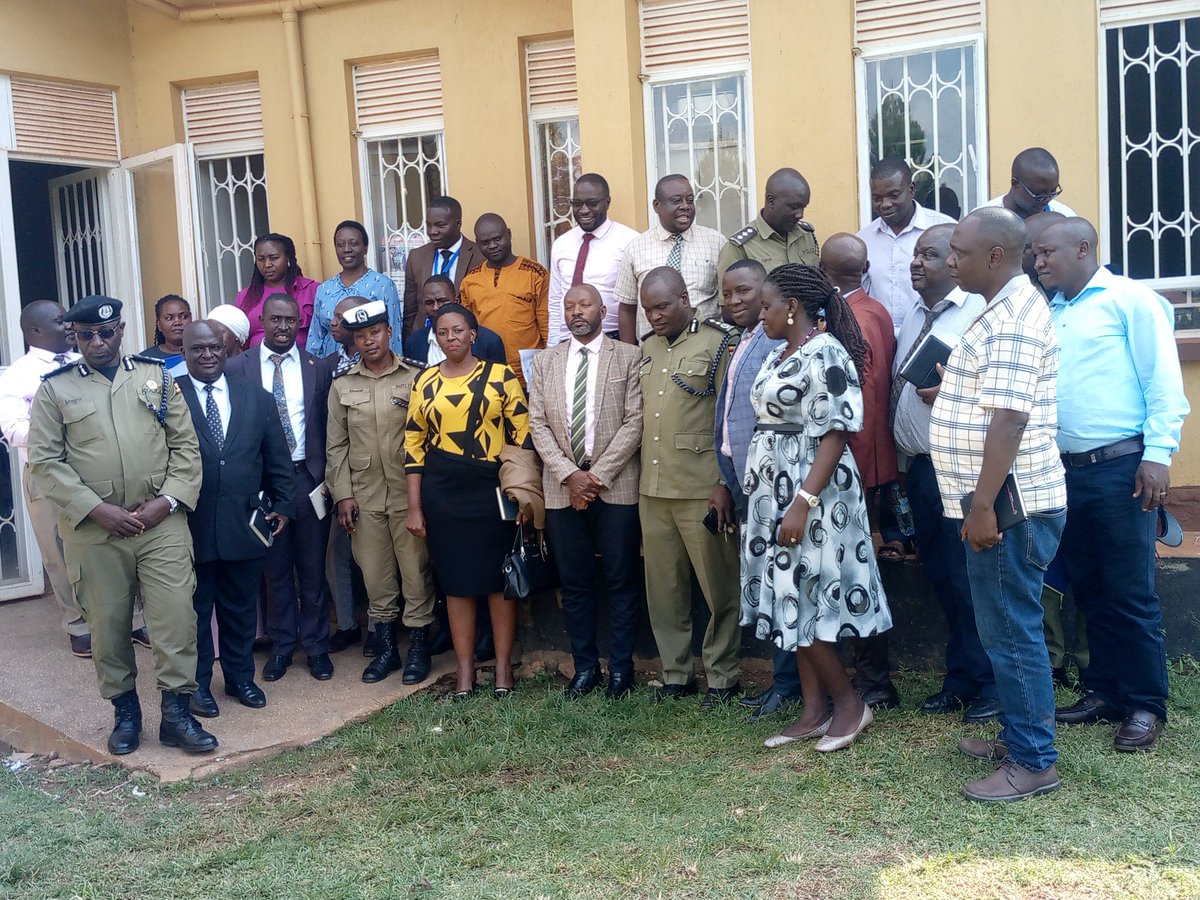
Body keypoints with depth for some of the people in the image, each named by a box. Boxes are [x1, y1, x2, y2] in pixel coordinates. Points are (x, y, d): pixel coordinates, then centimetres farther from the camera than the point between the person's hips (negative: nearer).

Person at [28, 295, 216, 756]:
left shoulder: (157, 377, 8)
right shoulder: (55, 388, 4)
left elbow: (185, 446, 6)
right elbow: (45, 461, -2)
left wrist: (167, 501, -7)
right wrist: (97, 509, -11)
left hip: (161, 524, 0)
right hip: (93, 529, 0)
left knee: (176, 617, -3)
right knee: (108, 625, 8)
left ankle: (176, 713, 9)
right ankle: (125, 713, 24)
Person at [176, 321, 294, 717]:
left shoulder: (257, 398, 7)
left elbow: (277, 458, 10)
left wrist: (283, 504, 6)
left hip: (244, 525, 3)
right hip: (191, 527, -3)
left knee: (241, 609, 15)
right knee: (194, 610, 10)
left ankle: (240, 676, 31)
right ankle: (197, 684, 24)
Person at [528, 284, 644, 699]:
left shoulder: (628, 357, 1)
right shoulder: (545, 361, 11)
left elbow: (634, 422, -5)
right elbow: (537, 424, 4)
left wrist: (599, 475, -12)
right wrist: (569, 475, -8)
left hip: (616, 487, -3)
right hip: (562, 489, 3)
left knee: (621, 581, 3)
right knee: (574, 583, 8)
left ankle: (620, 667, 14)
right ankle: (585, 666, 18)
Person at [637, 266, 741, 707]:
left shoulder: (720, 342, -5)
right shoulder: (647, 347, 14)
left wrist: (726, 486, -12)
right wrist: (641, 478, 12)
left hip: (702, 489, -6)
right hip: (653, 489, 6)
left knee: (718, 587, 3)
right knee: (663, 588, 10)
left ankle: (722, 676, 16)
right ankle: (675, 674, 22)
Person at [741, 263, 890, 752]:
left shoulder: (826, 355, -15)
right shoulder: (781, 356, 13)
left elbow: (834, 435, -20)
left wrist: (803, 503, -25)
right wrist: (778, 502, 15)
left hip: (812, 493, -9)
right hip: (776, 493, 9)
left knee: (802, 604, -5)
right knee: (790, 604, 10)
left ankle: (849, 702, 11)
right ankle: (814, 711, 17)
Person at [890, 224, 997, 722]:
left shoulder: (979, 312, -10)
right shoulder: (914, 317, 16)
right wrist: (903, 467, 19)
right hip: (920, 466, 8)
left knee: (970, 578, -2)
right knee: (941, 576, 15)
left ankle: (993, 685, 13)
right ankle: (960, 679, 27)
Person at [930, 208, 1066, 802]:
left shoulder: (1014, 319, -18)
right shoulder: (1005, 309, 15)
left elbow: (1009, 418, -25)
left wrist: (983, 506, -26)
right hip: (999, 501, 11)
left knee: (1011, 631, -4)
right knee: (1005, 628, 18)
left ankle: (1034, 763, 6)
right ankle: (1017, 736, 29)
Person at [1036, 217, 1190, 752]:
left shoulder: (1129, 299, -2)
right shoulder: (1049, 315, 16)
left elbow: (1163, 380, -8)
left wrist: (1158, 454, -15)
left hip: (1121, 467, -6)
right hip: (1066, 470, 7)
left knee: (1131, 593, -2)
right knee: (1090, 591, 13)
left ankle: (1146, 706, 8)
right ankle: (1105, 692, 24)